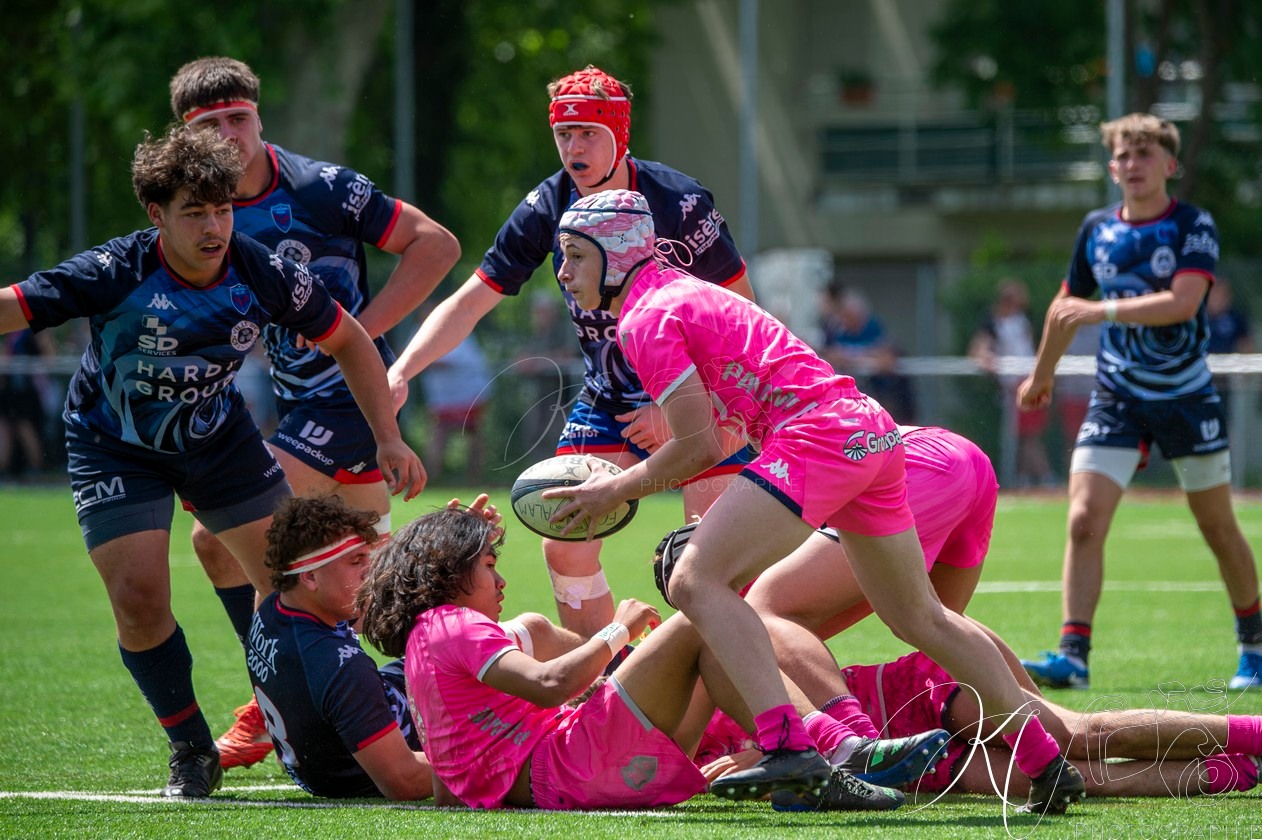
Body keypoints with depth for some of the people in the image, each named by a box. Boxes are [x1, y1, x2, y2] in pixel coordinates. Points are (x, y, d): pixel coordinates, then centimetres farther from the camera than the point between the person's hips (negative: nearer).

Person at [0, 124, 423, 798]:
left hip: (218, 436, 3)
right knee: (138, 597, -15)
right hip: (114, 447, -3)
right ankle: (192, 754, 5)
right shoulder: (115, 274, -29)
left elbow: (347, 341, -4)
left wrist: (388, 439, -6)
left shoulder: (263, 275, -20)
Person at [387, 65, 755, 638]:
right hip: (606, 399, 4)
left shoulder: (680, 203, -20)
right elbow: (471, 300, -5)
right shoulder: (547, 208, -8)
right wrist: (400, 373, -19)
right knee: (566, 550, -5)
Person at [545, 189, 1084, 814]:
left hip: (818, 434, -10)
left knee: (697, 581, -16)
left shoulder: (647, 321, -6)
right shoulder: (683, 292, 23)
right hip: (872, 432, 10)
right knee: (919, 617, 20)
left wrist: (616, 491, 2)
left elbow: (699, 448, -10)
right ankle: (1045, 761, 25)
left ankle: (788, 748, -29)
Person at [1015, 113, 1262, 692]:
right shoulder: (1097, 229, 5)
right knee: (1084, 522, -14)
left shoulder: (1193, 227, -8)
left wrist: (1103, 310, -32)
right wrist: (1042, 374, 29)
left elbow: (1182, 302, -23)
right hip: (1116, 398, 3)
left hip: (1186, 398, -3)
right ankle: (1072, 656, -17)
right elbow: (1067, 305, 20)